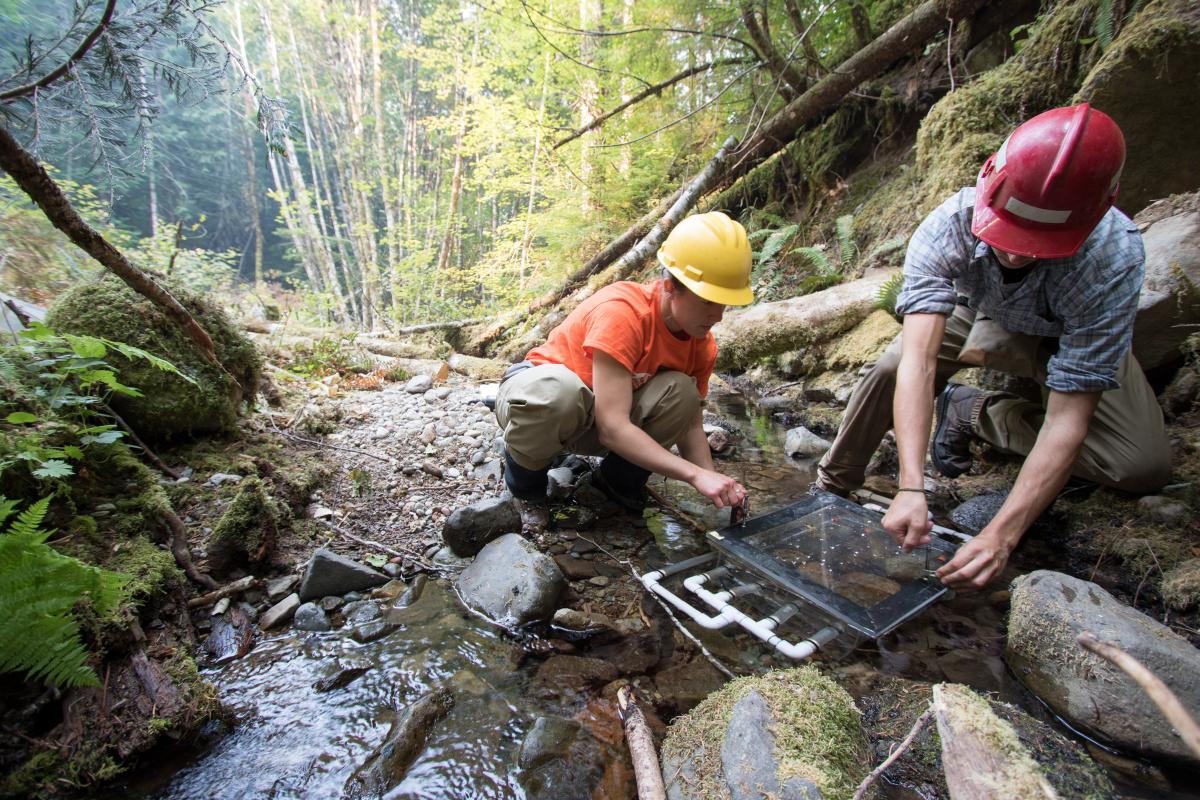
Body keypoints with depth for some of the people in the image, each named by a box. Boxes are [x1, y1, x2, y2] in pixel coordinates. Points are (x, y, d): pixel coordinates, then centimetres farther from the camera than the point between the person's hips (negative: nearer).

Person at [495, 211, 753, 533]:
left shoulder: (702, 344, -11)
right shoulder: (621, 311, -32)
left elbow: (689, 422, -6)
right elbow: (613, 428, -37)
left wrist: (716, 485, -22)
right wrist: (697, 475, -39)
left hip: (591, 425, 5)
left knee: (680, 391, -22)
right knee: (557, 390, -41)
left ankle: (618, 481, 1)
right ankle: (525, 483, -9)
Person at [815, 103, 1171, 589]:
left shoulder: (1113, 259, -38)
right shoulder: (948, 227, -37)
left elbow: (1067, 419, -39)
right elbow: (919, 361, -45)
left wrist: (1002, 535, -47)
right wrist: (911, 488, -54)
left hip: (1076, 341, 0)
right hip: (983, 317, 0)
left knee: (1144, 467, -21)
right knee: (889, 371, -27)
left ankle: (973, 412, -4)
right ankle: (830, 489, -5)